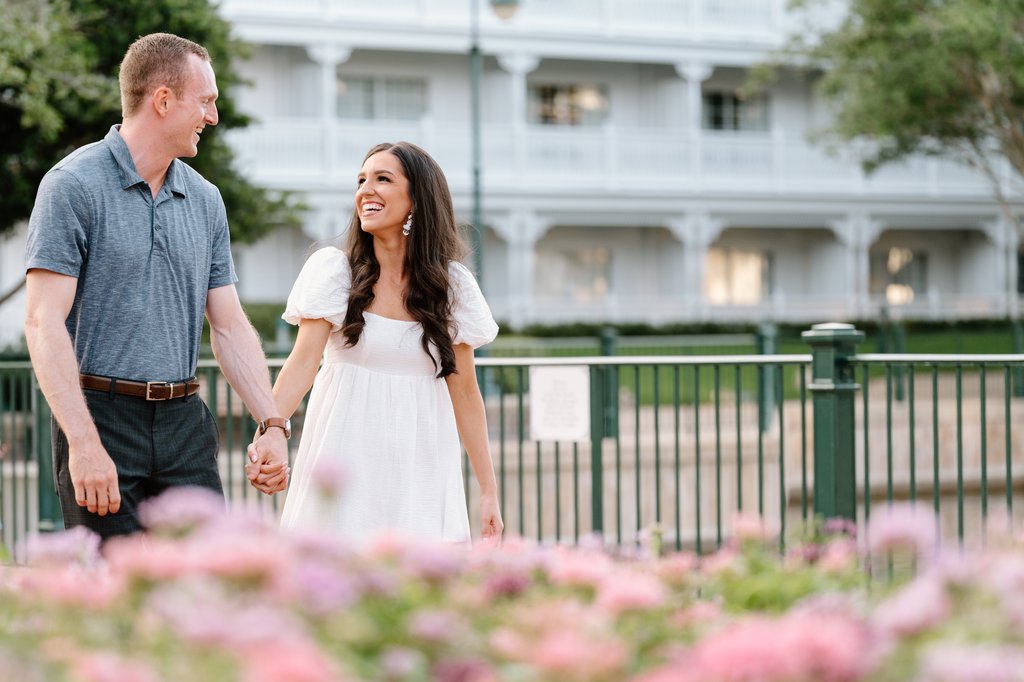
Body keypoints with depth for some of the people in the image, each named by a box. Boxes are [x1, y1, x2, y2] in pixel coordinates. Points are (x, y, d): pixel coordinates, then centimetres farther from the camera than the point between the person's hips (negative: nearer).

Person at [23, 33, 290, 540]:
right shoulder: (74, 185, -7)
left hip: (185, 422, 6)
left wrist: (272, 424, 4)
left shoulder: (205, 200, 13)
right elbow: (44, 322, -14)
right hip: (101, 417, -6)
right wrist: (83, 441, -22)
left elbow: (229, 326, 16)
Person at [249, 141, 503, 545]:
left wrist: (489, 491, 4)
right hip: (346, 463, -1)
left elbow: (465, 394, 6)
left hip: (420, 471, 1)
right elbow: (303, 361, -10)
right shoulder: (333, 270, -1)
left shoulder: (452, 284, 4)